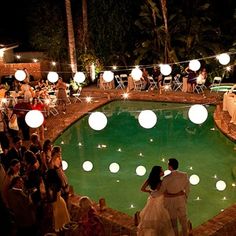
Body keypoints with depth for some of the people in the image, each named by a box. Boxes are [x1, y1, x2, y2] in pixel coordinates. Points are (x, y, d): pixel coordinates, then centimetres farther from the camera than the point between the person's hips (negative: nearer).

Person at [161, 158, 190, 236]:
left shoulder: (166, 178, -26)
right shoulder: (184, 175, -15)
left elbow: (161, 191, -12)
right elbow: (187, 188, -2)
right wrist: (186, 198, 15)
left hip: (170, 201, -3)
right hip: (181, 199, 3)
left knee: (173, 221, 17)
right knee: (183, 219, 23)